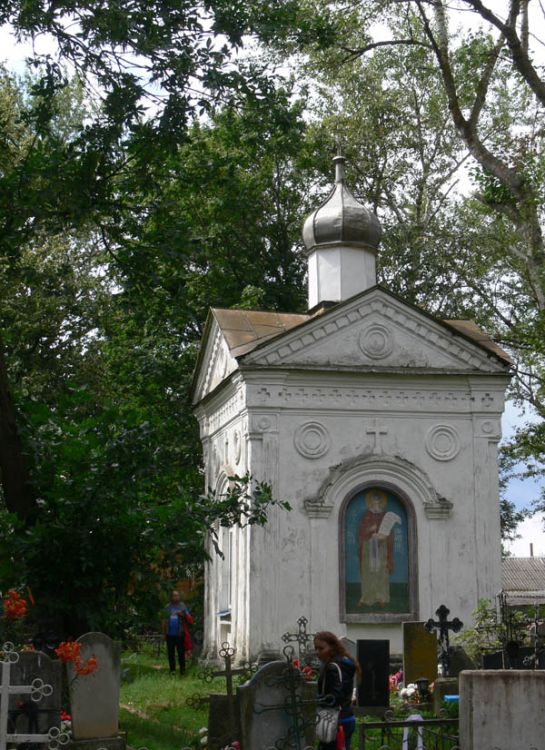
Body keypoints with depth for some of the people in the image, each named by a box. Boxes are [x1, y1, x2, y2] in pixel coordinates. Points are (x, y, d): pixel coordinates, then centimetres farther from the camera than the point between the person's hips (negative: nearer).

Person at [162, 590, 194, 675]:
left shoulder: (182, 606, 5)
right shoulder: (168, 607, 9)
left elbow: (189, 619, 6)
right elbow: (164, 621, 13)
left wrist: (183, 615, -14)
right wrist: (164, 633, 10)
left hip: (180, 634, -2)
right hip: (170, 634, 2)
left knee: (181, 652, -3)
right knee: (171, 653, 5)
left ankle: (182, 669, 2)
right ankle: (172, 669, 13)